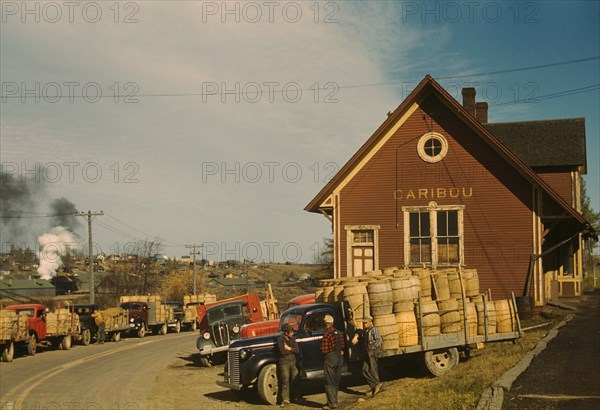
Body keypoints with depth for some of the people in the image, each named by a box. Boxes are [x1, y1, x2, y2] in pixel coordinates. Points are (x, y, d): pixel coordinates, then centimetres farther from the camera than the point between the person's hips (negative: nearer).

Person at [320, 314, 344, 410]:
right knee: (336, 381, 15)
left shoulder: (327, 334, -15)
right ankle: (334, 401, 22)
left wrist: (324, 353, 5)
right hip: (340, 358, 7)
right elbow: (342, 346, 10)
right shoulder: (339, 333, 7)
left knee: (329, 382, -1)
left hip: (331, 358, -7)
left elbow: (324, 350, -15)